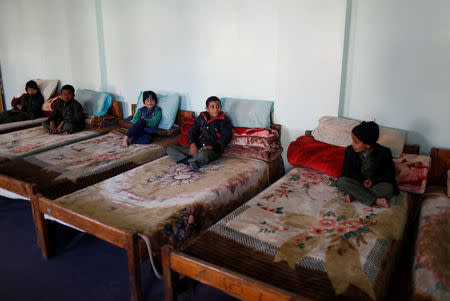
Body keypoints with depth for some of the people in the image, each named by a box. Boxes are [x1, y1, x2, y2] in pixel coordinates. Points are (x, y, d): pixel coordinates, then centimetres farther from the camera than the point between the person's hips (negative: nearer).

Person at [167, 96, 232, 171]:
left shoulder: (224, 122, 2)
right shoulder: (201, 117, 15)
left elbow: (224, 139, -7)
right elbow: (192, 131, 12)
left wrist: (211, 147, -23)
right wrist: (192, 144, -9)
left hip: (213, 150, -5)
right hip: (196, 147, 5)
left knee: (202, 155, -44)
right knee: (170, 149, -7)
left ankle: (190, 161, -14)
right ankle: (190, 162, -24)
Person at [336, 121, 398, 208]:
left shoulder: (384, 152, -16)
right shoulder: (350, 150, -12)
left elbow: (390, 173, -6)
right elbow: (347, 171, -6)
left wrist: (373, 180, -19)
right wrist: (361, 180, -20)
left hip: (376, 183, -1)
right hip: (357, 181, 1)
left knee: (388, 188, -32)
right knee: (341, 181, -28)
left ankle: (353, 194, -25)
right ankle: (375, 201, -29)